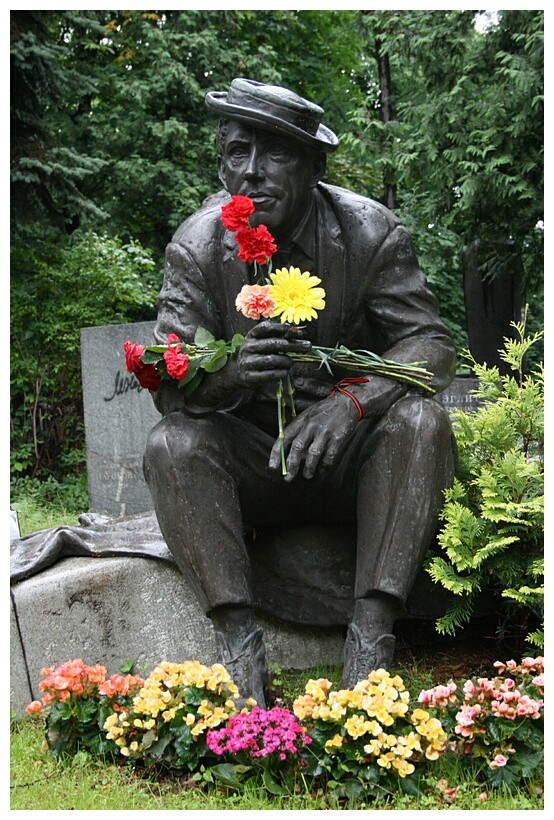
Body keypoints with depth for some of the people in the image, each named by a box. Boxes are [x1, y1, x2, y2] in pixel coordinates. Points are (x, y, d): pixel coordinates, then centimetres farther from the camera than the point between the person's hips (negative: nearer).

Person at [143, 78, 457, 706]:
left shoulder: (368, 231, -9)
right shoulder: (197, 244, -7)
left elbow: (432, 344, -11)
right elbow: (169, 384, -10)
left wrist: (352, 401, -31)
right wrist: (229, 372, -35)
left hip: (349, 453, 0)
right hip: (252, 459, 1)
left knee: (420, 420, -29)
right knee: (170, 443, -27)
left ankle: (371, 632, -32)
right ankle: (237, 640, -30)